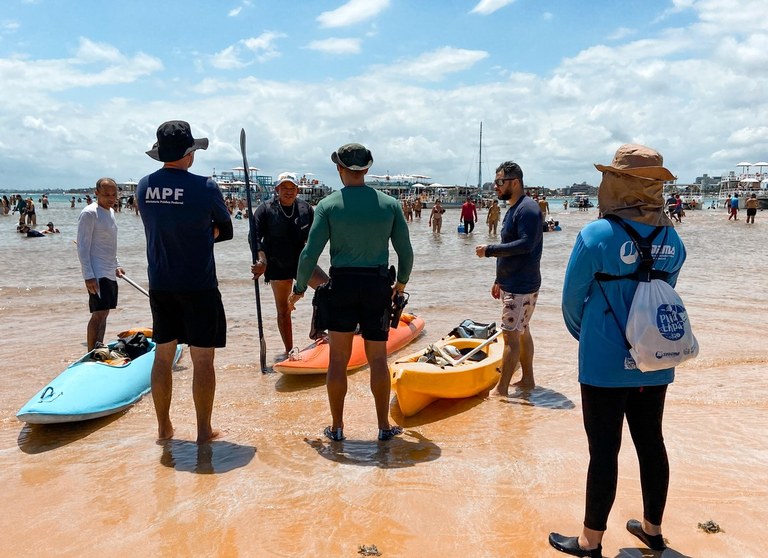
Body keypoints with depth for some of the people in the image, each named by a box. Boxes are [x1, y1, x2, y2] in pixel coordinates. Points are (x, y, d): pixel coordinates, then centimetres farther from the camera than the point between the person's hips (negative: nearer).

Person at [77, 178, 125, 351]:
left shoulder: (110, 211, 14)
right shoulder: (89, 213, -13)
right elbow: (83, 247, -16)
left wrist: (116, 265, 20)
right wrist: (88, 276, -20)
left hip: (109, 273, 9)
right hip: (97, 274, -9)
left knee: (104, 313, 11)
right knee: (99, 314, -10)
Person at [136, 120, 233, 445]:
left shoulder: (144, 187, 2)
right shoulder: (204, 188, -13)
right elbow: (226, 231, -1)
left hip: (159, 285, 5)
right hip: (199, 287, -5)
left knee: (163, 355, 15)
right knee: (202, 359, 5)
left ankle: (164, 428, 25)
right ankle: (204, 431, 13)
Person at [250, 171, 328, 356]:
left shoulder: (306, 209, 1)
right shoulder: (265, 209, -7)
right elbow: (255, 237, -11)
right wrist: (262, 260, -24)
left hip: (301, 261, 2)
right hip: (277, 266, -2)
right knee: (283, 310, 7)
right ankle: (289, 350, 19)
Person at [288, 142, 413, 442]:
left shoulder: (328, 205, -5)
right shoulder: (390, 204, 1)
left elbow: (310, 253, -7)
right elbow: (406, 252, 4)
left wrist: (299, 288, 8)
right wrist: (401, 282, 22)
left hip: (341, 286, -1)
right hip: (377, 286, 1)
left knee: (338, 359, 8)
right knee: (377, 359, 10)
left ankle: (336, 427, 17)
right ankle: (384, 426, 16)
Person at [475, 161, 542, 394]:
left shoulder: (527, 208, -16)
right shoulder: (514, 208, 15)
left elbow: (526, 244, -27)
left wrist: (489, 250, -22)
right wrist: (499, 281, 20)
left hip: (521, 286, -10)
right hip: (513, 283, 10)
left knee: (511, 335, -8)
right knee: (522, 332, 16)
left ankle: (502, 389, -3)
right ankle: (527, 379, 27)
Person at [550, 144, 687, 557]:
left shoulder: (597, 235, -17)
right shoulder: (672, 239, 0)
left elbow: (572, 299, -8)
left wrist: (584, 336, 11)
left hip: (605, 366, -5)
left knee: (604, 451, 4)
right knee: (651, 444, 18)